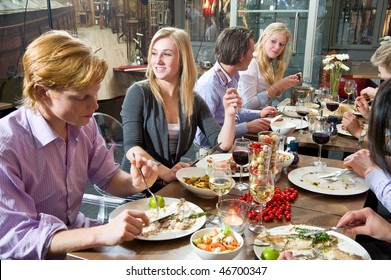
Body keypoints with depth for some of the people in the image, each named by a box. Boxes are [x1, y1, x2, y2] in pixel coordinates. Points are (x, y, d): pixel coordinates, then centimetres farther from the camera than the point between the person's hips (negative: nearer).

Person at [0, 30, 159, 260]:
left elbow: (108, 176, 7)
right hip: (32, 260, -6)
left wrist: (135, 182, -16)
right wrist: (100, 234, -39)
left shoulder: (84, 123, -6)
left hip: (75, 231, 6)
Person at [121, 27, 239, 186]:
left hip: (173, 183, 3)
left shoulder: (194, 100, 5)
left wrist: (229, 114, -18)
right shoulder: (138, 92, -6)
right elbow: (132, 148, -15)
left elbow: (222, 145, -1)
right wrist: (165, 173, -30)